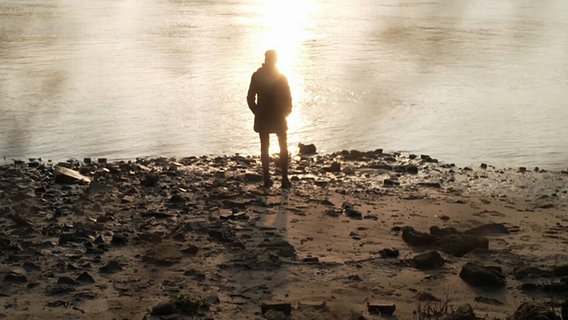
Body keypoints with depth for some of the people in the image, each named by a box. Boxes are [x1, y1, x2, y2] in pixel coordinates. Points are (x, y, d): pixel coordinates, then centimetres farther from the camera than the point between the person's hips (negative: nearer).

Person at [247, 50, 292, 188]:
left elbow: (250, 98, -3)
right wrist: (286, 112, 9)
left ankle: (267, 179, 7)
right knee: (283, 148, 9)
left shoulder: (257, 75, -3)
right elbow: (288, 98, -7)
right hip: (279, 118, -1)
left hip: (262, 118, 1)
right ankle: (285, 179, 2)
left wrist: (257, 112, 9)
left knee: (264, 148, 9)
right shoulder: (281, 77, -8)